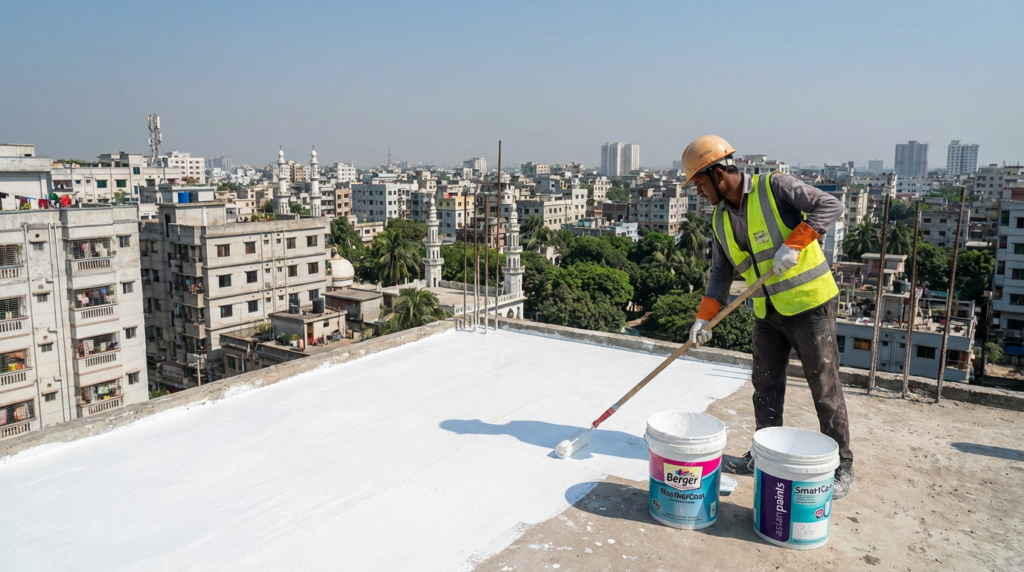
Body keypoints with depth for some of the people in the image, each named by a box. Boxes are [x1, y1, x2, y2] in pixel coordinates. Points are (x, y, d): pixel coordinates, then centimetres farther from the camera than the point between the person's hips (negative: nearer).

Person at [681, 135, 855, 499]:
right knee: (765, 387, 13)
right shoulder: (721, 219, 7)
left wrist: (793, 244, -28)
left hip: (810, 305, -7)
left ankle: (841, 467, 16)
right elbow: (721, 272, 7)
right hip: (768, 314, 7)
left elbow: (831, 206, -17)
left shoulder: (774, 187, -12)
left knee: (825, 389, 2)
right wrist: (705, 318, -3)